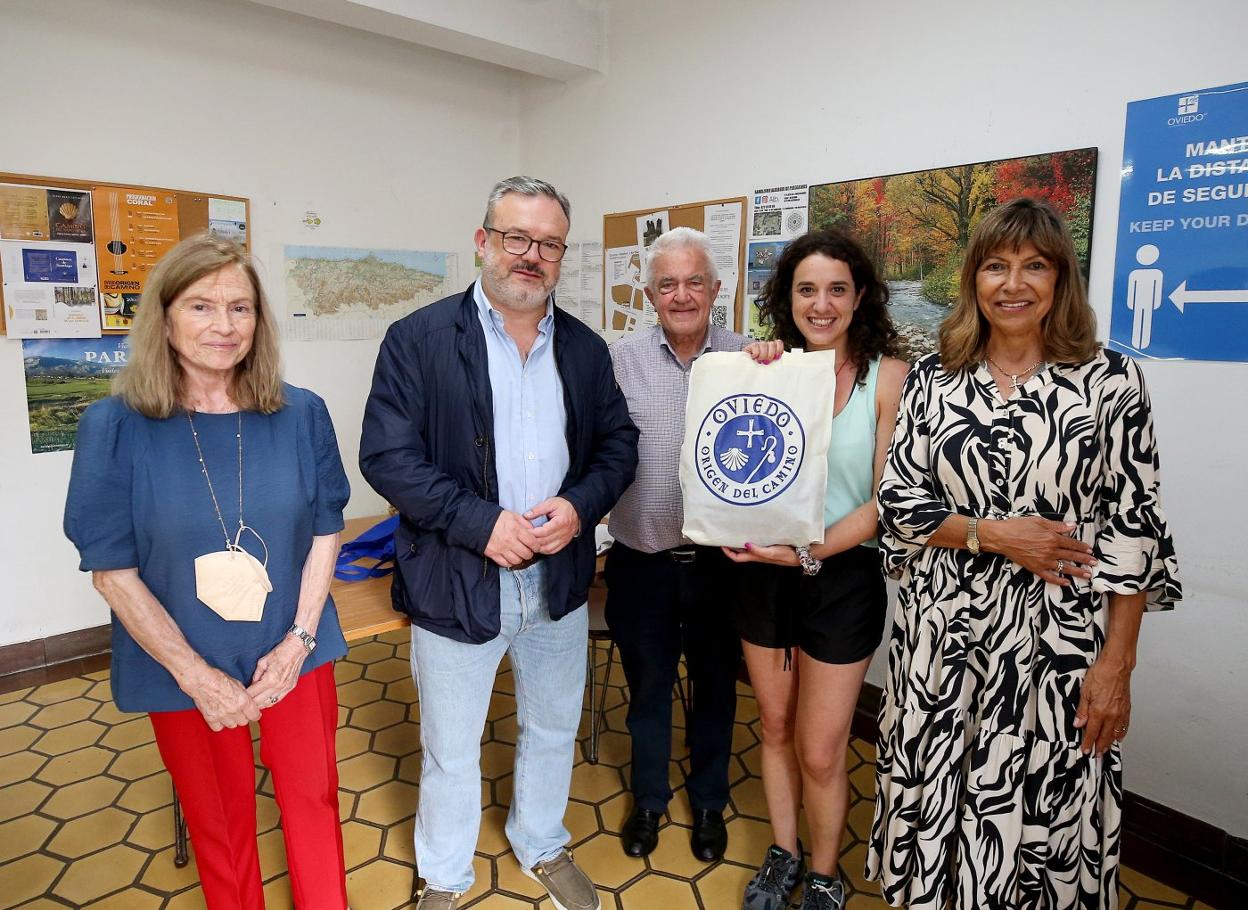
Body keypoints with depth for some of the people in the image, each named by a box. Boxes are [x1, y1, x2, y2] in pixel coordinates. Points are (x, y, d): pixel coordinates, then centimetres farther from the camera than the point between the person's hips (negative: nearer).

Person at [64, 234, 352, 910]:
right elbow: (111, 569, -10)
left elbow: (325, 530, 0)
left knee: (313, 797, 16)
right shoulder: (114, 427, -12)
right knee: (218, 820, 18)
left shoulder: (301, 414, -7)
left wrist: (300, 639, -8)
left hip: (294, 655, 2)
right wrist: (198, 677, -13)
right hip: (183, 670, -1)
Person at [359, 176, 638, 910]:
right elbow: (387, 455, -14)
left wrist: (580, 505, -14)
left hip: (560, 581, 4)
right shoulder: (419, 340, -9)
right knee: (450, 750, 16)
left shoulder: (585, 348, 4)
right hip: (456, 582, -3)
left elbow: (619, 442, 6)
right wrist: (480, 523, -22)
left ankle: (544, 848, 50)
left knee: (553, 730, 23)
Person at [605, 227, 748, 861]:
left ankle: (709, 801, 44)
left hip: (719, 560, 1)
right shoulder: (622, 359, -4)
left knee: (715, 685, 19)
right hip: (642, 561, 0)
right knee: (648, 685, 18)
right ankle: (648, 798, 43)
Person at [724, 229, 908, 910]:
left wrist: (810, 551, -22)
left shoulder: (888, 376, -10)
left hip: (843, 576, -3)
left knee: (819, 752, 8)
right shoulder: (775, 368, 0)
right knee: (776, 728, 19)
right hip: (764, 571, 4)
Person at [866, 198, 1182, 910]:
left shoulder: (1111, 379, -3)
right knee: (936, 798, 13)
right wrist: (994, 535, -13)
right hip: (945, 636, 2)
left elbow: (1132, 528, -4)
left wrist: (1117, 664, -6)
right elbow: (899, 503, 2)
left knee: (1049, 811, 10)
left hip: (1061, 640, -1)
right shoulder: (933, 379, 2)